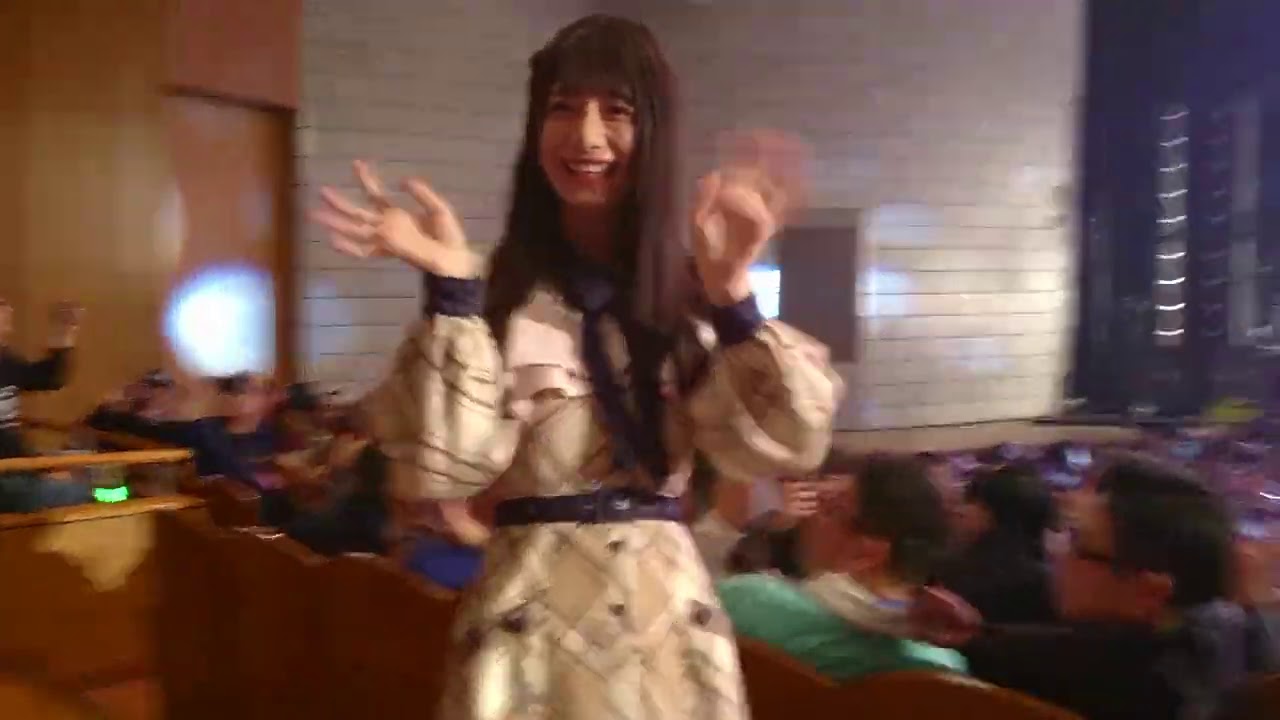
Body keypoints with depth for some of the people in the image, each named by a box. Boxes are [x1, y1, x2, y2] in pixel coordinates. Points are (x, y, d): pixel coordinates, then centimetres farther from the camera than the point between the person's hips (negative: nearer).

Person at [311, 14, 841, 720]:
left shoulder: (689, 290, 4)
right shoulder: (497, 291, -4)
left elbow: (779, 448, -7)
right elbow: (443, 466, -15)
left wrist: (732, 292, -17)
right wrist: (450, 289, -19)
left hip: (672, 622, 3)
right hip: (535, 623, -2)